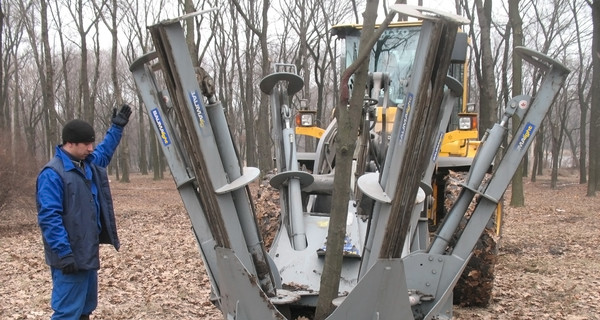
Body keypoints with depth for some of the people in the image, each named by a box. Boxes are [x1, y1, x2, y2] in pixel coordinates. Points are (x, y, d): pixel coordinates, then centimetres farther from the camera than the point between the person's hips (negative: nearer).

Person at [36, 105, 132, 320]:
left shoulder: (88, 163, 10)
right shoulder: (52, 173, -18)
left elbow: (104, 152, 34)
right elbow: (49, 217, -23)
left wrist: (117, 127, 28)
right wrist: (64, 254, -27)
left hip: (89, 252, 10)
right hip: (71, 256, -10)